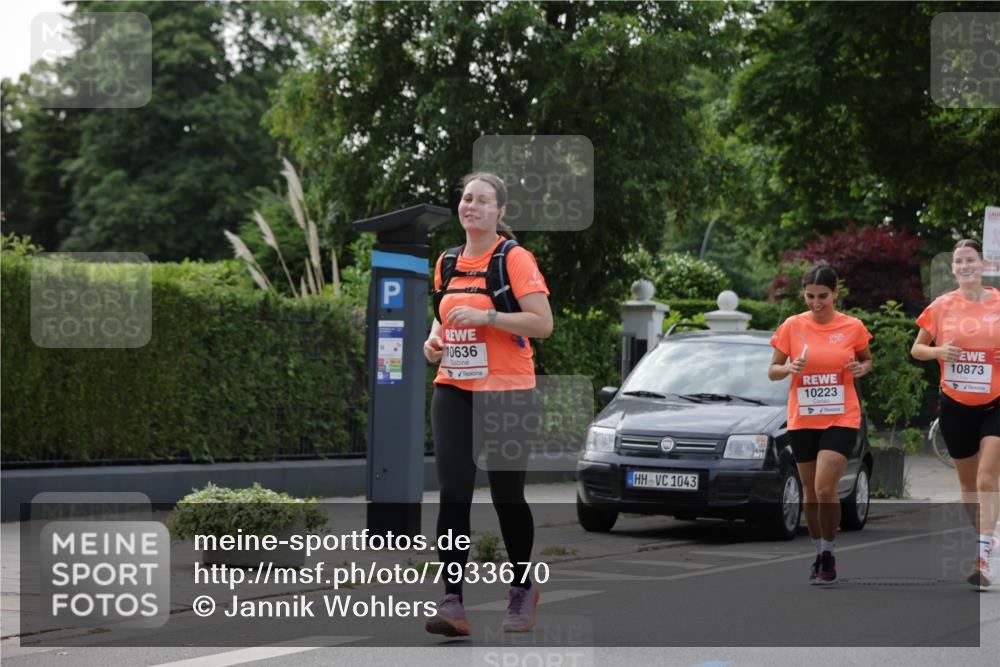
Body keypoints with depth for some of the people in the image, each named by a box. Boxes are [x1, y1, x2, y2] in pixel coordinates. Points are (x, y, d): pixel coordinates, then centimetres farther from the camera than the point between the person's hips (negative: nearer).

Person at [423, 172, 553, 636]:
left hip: (506, 392, -5)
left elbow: (543, 323, -13)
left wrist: (485, 316, -21)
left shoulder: (515, 258, -7)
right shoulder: (448, 262, 13)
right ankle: (452, 603, -12)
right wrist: (434, 339, 5)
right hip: (453, 391, 5)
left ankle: (522, 589, 27)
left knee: (507, 496, 5)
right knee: (452, 494, -8)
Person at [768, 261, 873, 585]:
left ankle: (829, 554, 2)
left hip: (841, 418, -2)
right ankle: (819, 554, 27)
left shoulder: (853, 327, -4)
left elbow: (865, 359, 14)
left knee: (825, 489, -16)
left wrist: (863, 367, -9)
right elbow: (772, 371, 3)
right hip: (802, 420, 2)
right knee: (810, 491, 10)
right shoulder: (792, 326, -3)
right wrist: (789, 368, -18)